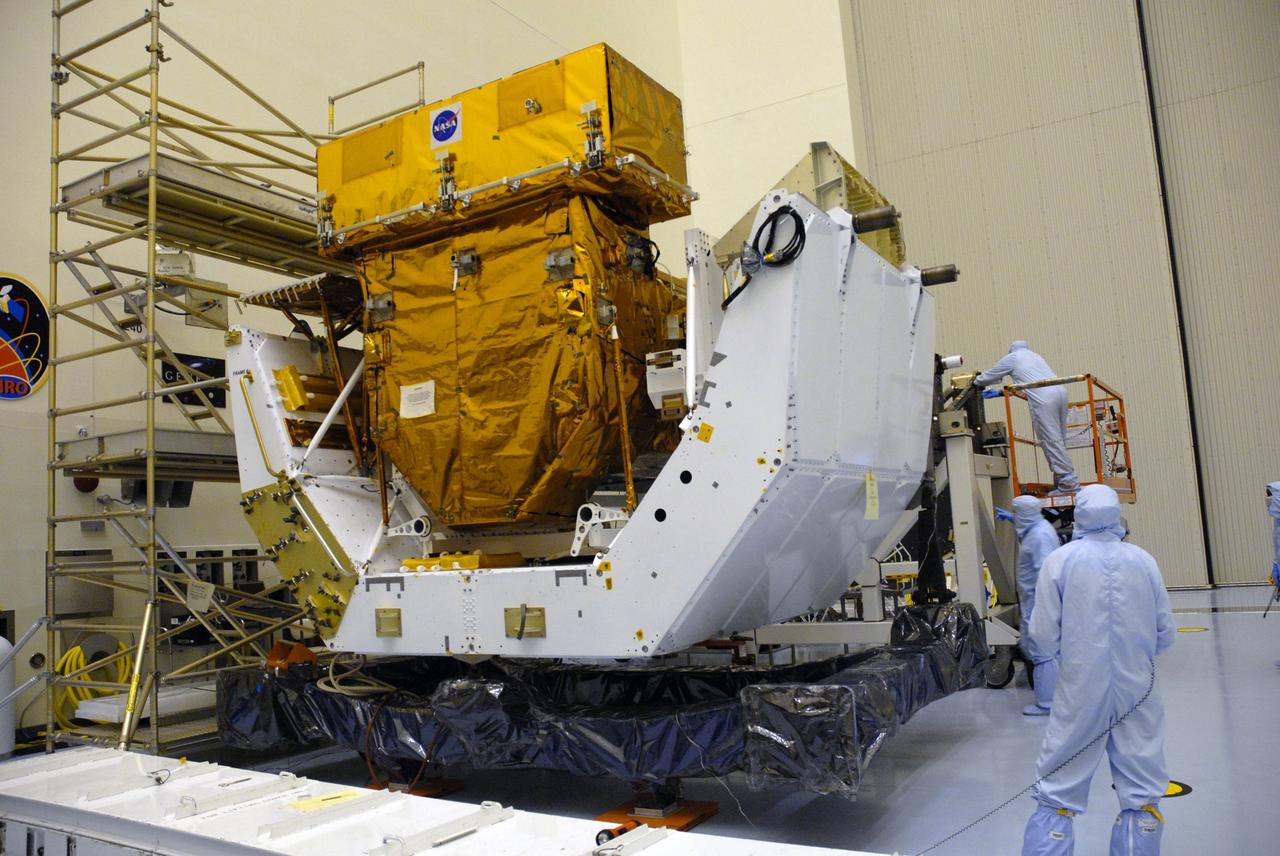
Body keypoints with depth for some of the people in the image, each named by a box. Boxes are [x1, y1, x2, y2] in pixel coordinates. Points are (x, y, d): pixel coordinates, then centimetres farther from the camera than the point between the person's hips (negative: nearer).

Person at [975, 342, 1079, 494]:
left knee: (1051, 442, -7)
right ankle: (1061, 483, 11)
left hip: (1043, 399, -7)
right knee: (1059, 440, 10)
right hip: (1060, 392, 7)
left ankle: (1069, 484, -11)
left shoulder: (1011, 358, 14)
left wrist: (976, 381, 42)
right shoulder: (1035, 355, 32)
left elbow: (990, 376, 22)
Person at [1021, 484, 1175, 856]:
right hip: (1137, 692, 2)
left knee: (1057, 795, 7)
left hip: (1079, 691, -1)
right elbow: (1165, 634, 4)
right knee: (1142, 798, 13)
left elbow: (1044, 634, -7)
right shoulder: (1143, 560, -2)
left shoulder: (1060, 560, -7)